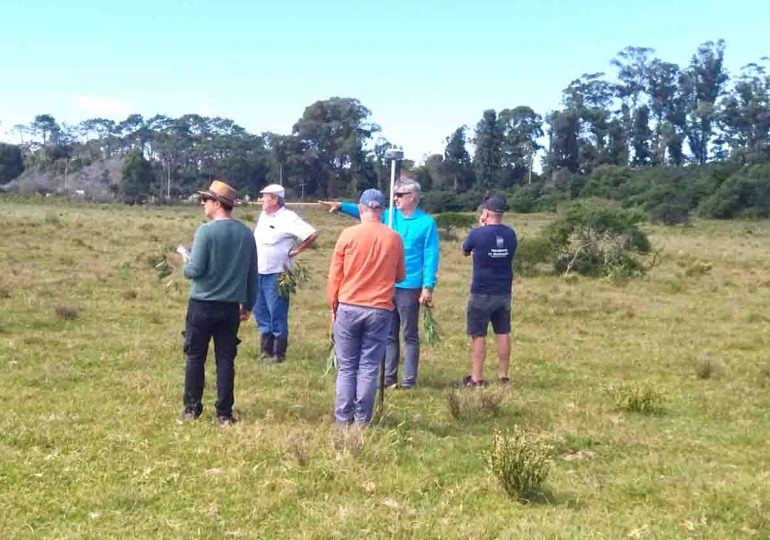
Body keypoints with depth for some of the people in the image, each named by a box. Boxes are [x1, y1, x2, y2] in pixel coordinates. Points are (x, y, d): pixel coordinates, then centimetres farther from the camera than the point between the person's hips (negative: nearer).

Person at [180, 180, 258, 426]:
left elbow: (195, 270, -14)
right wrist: (248, 304, 18)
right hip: (231, 307, 4)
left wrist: (185, 263, 9)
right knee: (225, 359, 8)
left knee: (195, 357, 9)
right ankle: (224, 413, 10)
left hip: (203, 305, -4)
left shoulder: (206, 231, -13)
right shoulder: (246, 233, 3)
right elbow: (252, 274, 8)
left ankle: (192, 408, 16)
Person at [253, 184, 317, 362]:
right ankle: (265, 350, 23)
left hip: (276, 275, -8)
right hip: (258, 273, 8)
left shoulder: (288, 218, -12)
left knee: (277, 315, -1)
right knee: (261, 313, 13)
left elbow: (312, 234, -17)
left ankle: (279, 353, 8)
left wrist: (295, 251, -9)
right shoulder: (263, 215, 11)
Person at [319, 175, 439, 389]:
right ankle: (388, 378, 19)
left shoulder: (426, 223, -6)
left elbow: (431, 256, -9)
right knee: (389, 335, 11)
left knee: (410, 336, 3)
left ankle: (409, 381, 8)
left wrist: (428, 286, -15)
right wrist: (342, 206, -14)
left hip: (410, 287, -5)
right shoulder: (389, 216, 9)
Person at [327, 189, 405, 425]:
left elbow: (334, 275, -1)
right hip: (380, 310, 1)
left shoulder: (348, 234, -5)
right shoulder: (394, 238, 0)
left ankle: (343, 418, 9)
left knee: (346, 367, 7)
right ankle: (362, 419, 8)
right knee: (369, 368, 6)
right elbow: (400, 276, 11)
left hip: (348, 308, -1)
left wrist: (333, 305, 10)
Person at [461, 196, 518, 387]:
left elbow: (465, 251, 6)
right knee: (503, 333, 11)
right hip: (504, 293, 5)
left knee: (478, 335, 2)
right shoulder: (510, 234, 1)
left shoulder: (477, 234, -14)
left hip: (481, 294, -5)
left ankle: (476, 378, 5)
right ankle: (503, 375, 17)